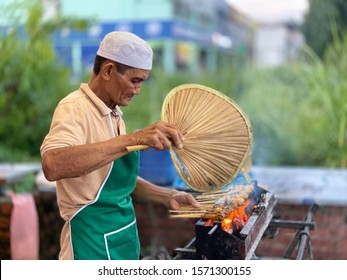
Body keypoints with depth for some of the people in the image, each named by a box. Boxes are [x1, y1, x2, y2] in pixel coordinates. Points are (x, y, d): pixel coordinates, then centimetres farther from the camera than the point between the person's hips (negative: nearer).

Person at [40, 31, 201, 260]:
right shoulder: (74, 108, -17)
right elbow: (53, 166, -37)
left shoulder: (114, 114, 10)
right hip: (94, 243, -9)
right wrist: (133, 139, -40)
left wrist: (167, 197, 2)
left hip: (124, 236, 9)